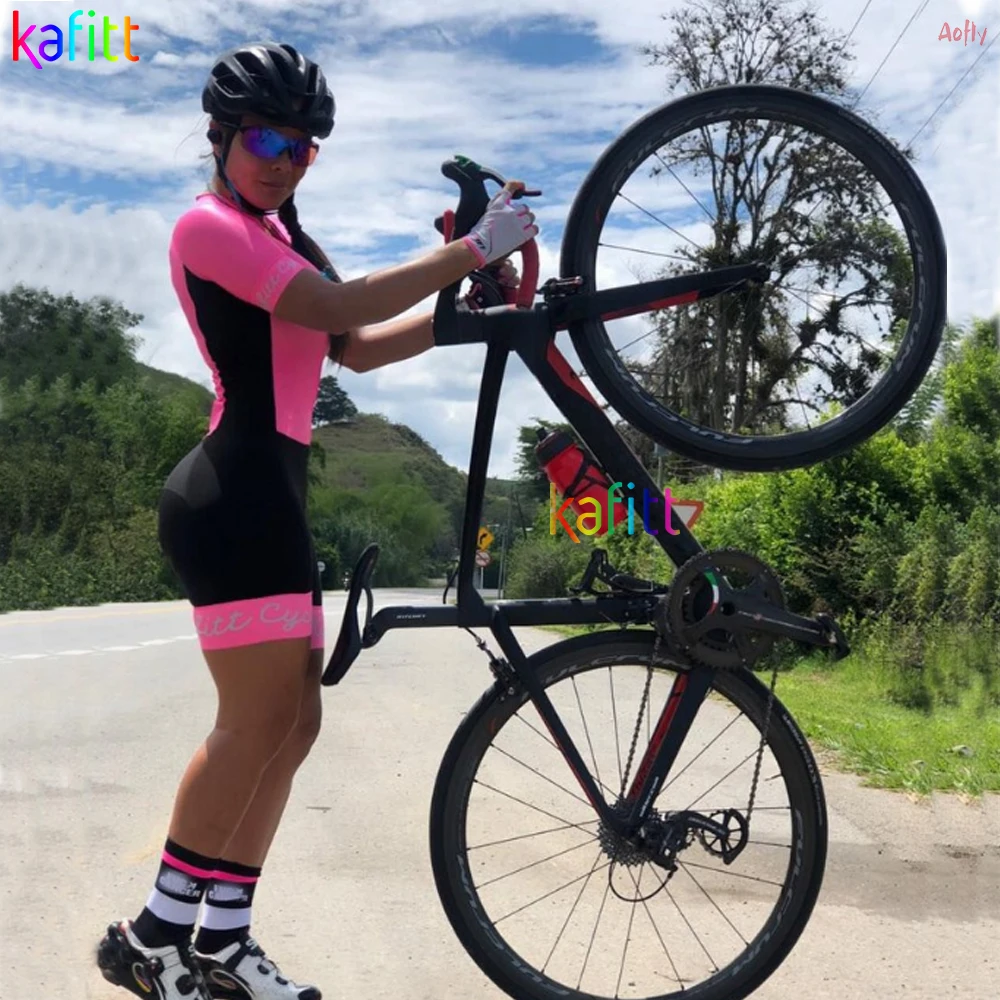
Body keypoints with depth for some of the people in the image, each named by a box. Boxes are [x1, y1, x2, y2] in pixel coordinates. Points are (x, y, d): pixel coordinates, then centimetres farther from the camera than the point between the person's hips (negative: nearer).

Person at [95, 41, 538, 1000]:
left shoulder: (278, 234, 25)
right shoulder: (208, 224, -5)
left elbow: (359, 347, 16)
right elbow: (337, 307, -19)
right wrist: (475, 248, -16)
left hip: (272, 496, 10)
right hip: (233, 497, -10)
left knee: (292, 722, 8)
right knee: (259, 720, -11)